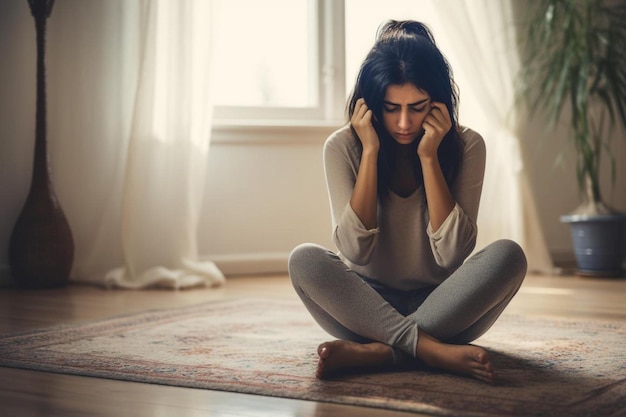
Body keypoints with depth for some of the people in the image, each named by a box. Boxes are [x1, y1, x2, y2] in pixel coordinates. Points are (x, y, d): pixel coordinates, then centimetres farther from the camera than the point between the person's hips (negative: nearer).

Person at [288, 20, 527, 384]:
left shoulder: (466, 146, -6)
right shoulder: (344, 147, -6)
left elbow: (452, 254, -15)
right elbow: (354, 250, -16)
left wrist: (428, 157, -19)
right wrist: (370, 152, -18)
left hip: (441, 308, 0)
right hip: (367, 305, 0)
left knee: (508, 255, -27)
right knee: (304, 260, -28)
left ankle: (377, 352, -33)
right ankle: (430, 349, -35)